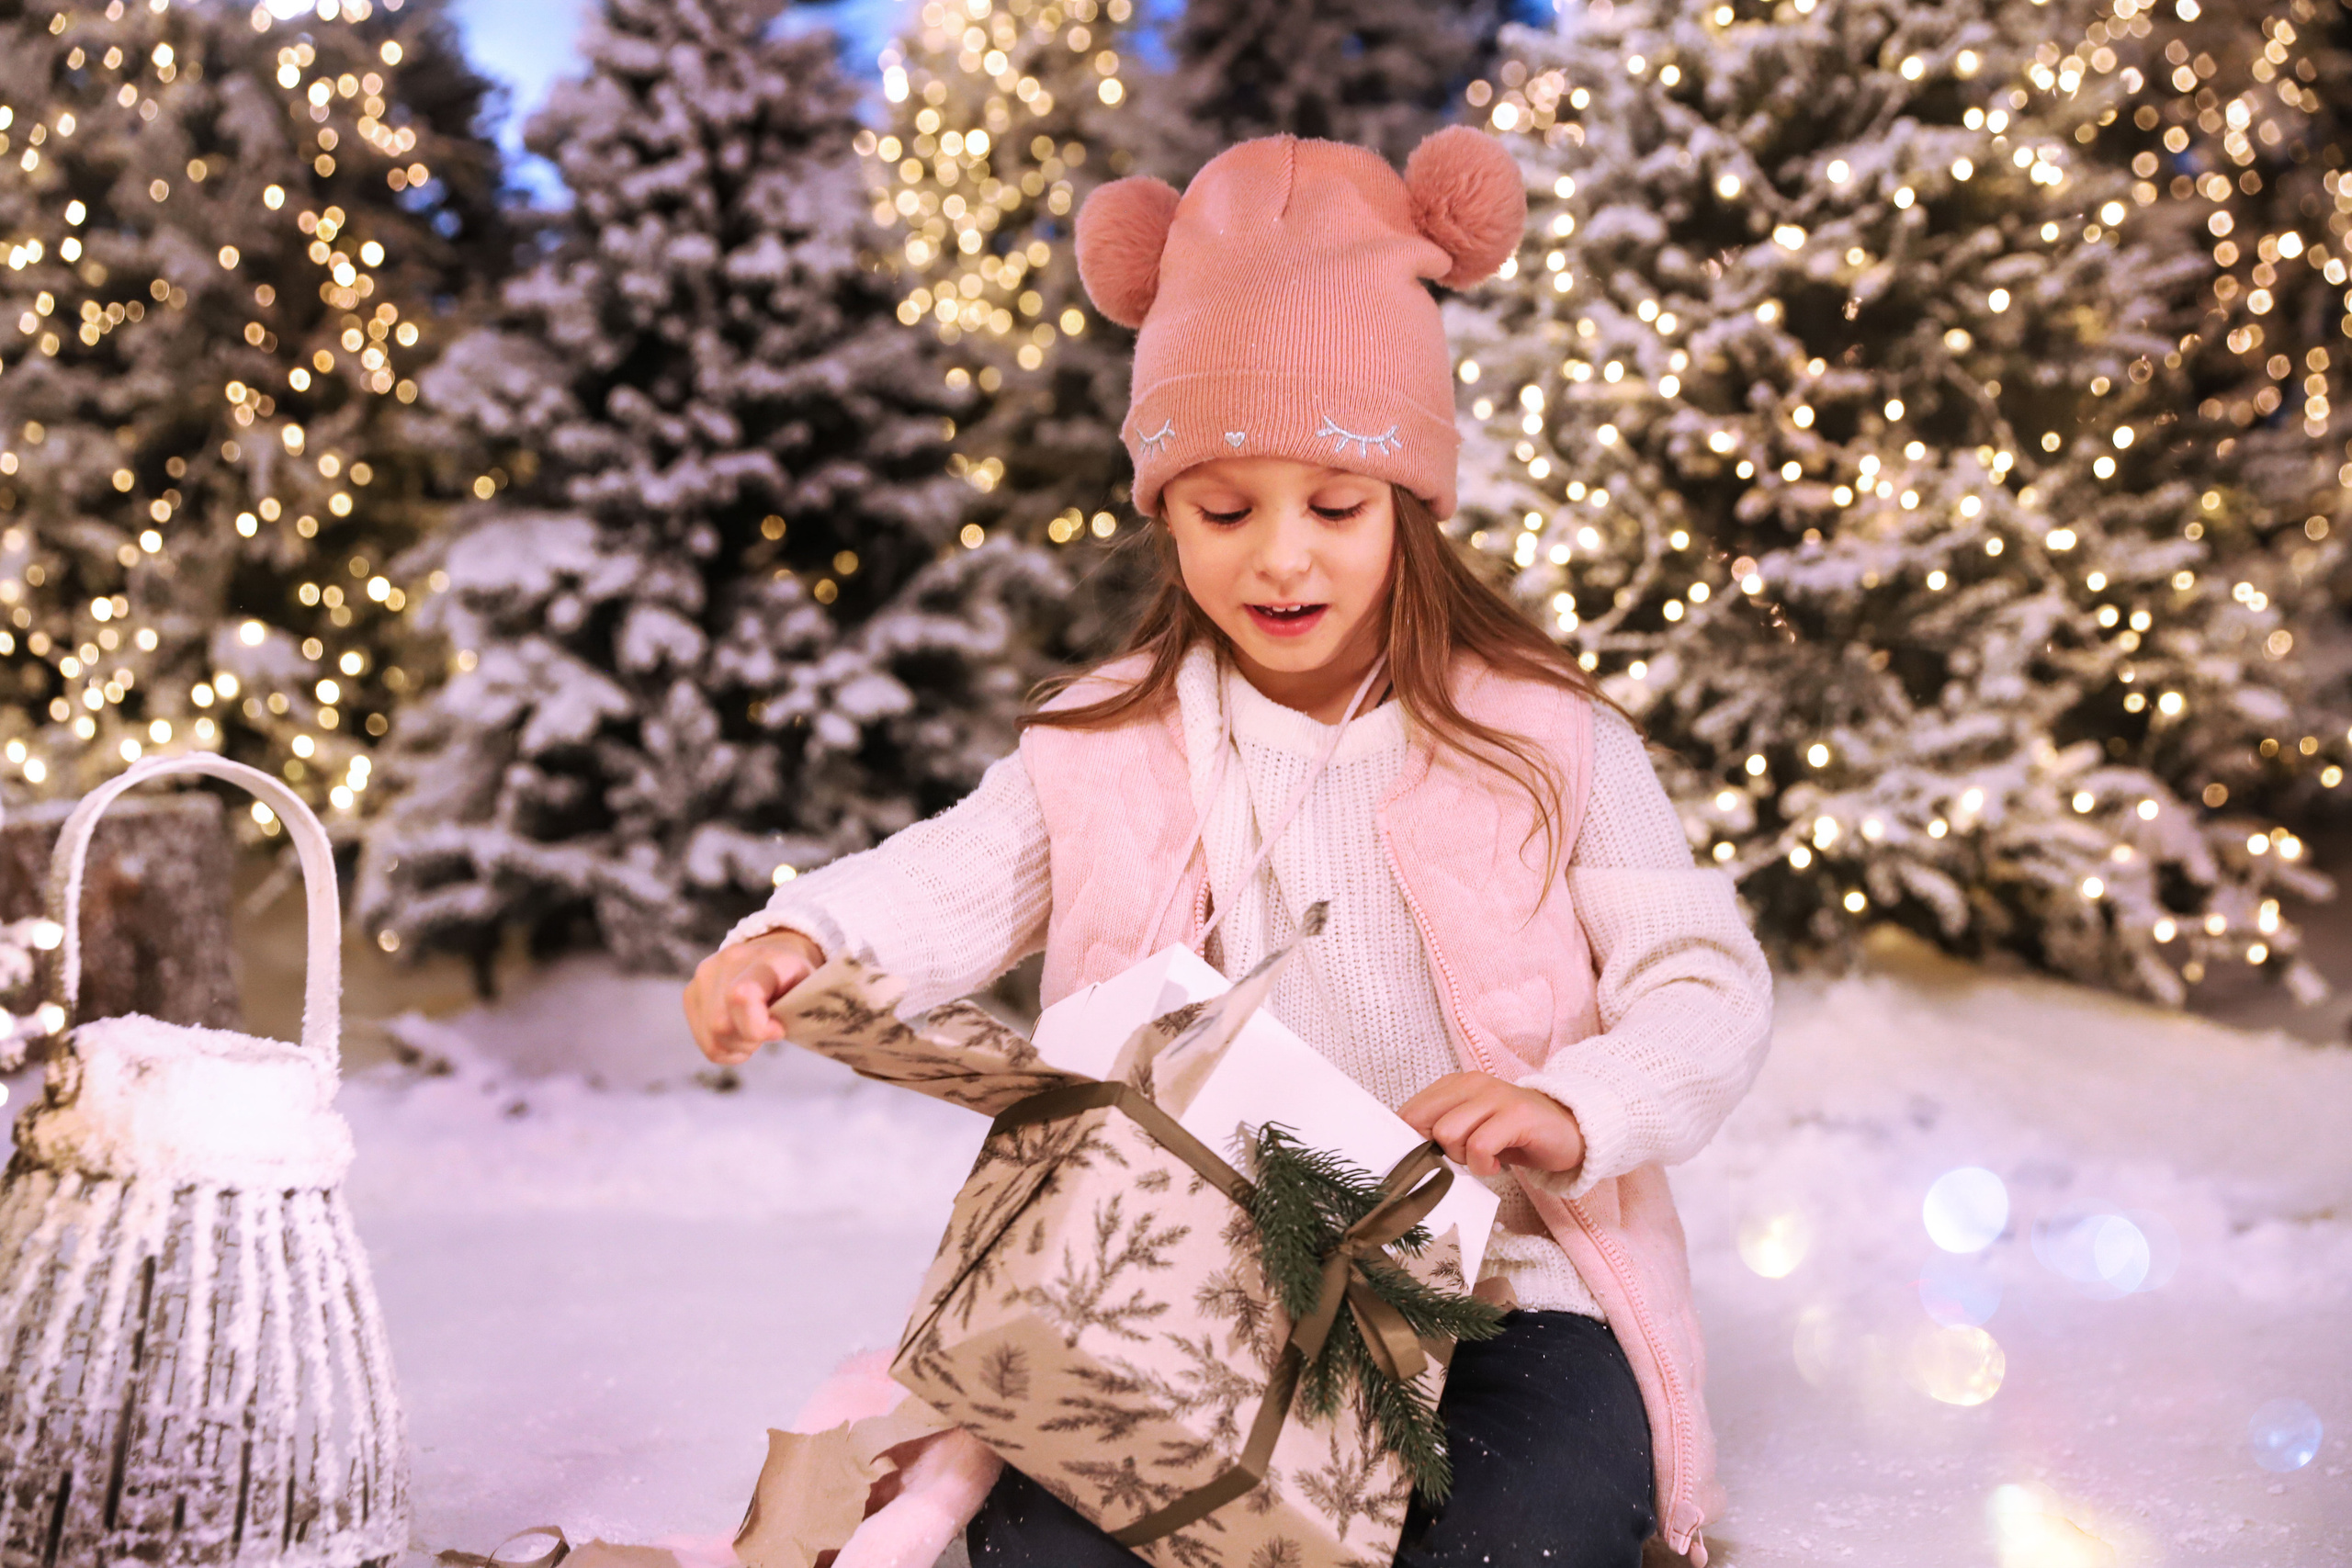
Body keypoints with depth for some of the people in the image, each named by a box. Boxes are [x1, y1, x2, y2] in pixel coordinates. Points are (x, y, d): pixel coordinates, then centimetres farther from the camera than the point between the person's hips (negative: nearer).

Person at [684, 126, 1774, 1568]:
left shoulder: (1544, 739, -1)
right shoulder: (1106, 744, 7)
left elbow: (1711, 983, -5)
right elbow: (958, 885, 0)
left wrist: (1576, 1111, -26)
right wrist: (796, 936, -22)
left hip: (1494, 1288, -2)